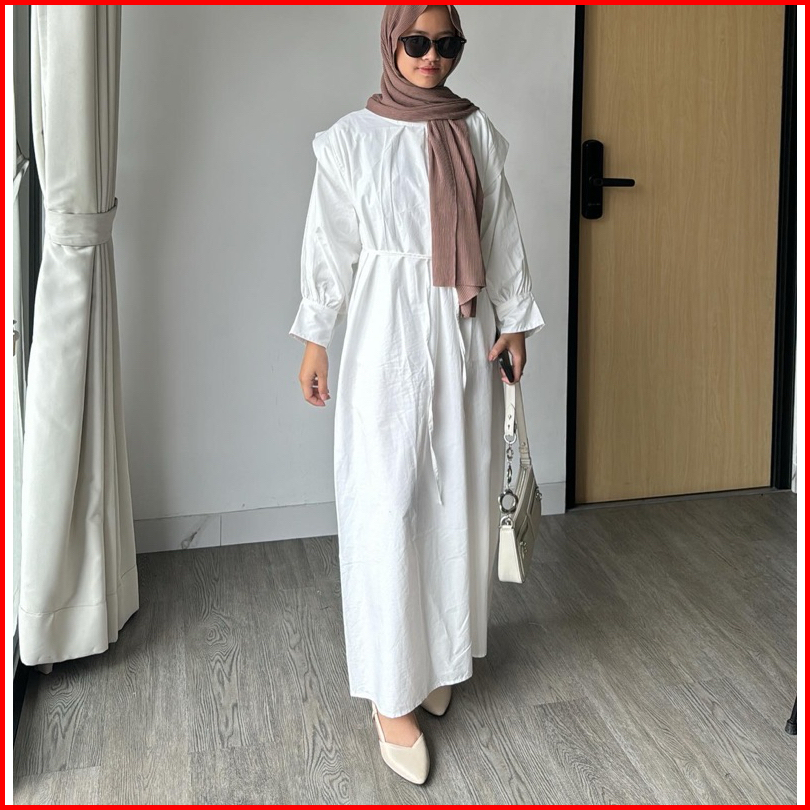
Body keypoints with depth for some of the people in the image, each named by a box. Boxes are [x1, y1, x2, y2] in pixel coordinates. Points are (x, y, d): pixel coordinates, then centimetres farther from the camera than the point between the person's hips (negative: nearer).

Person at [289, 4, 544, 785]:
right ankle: (391, 690, 6)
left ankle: (438, 652, 28)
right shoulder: (351, 137, -2)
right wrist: (315, 339, -1)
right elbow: (330, 244, 0)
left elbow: (502, 235, 10)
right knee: (386, 507, -3)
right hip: (387, 334, -3)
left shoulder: (478, 131, 7)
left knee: (457, 499, 9)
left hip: (465, 332, 4)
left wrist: (514, 320, 8)